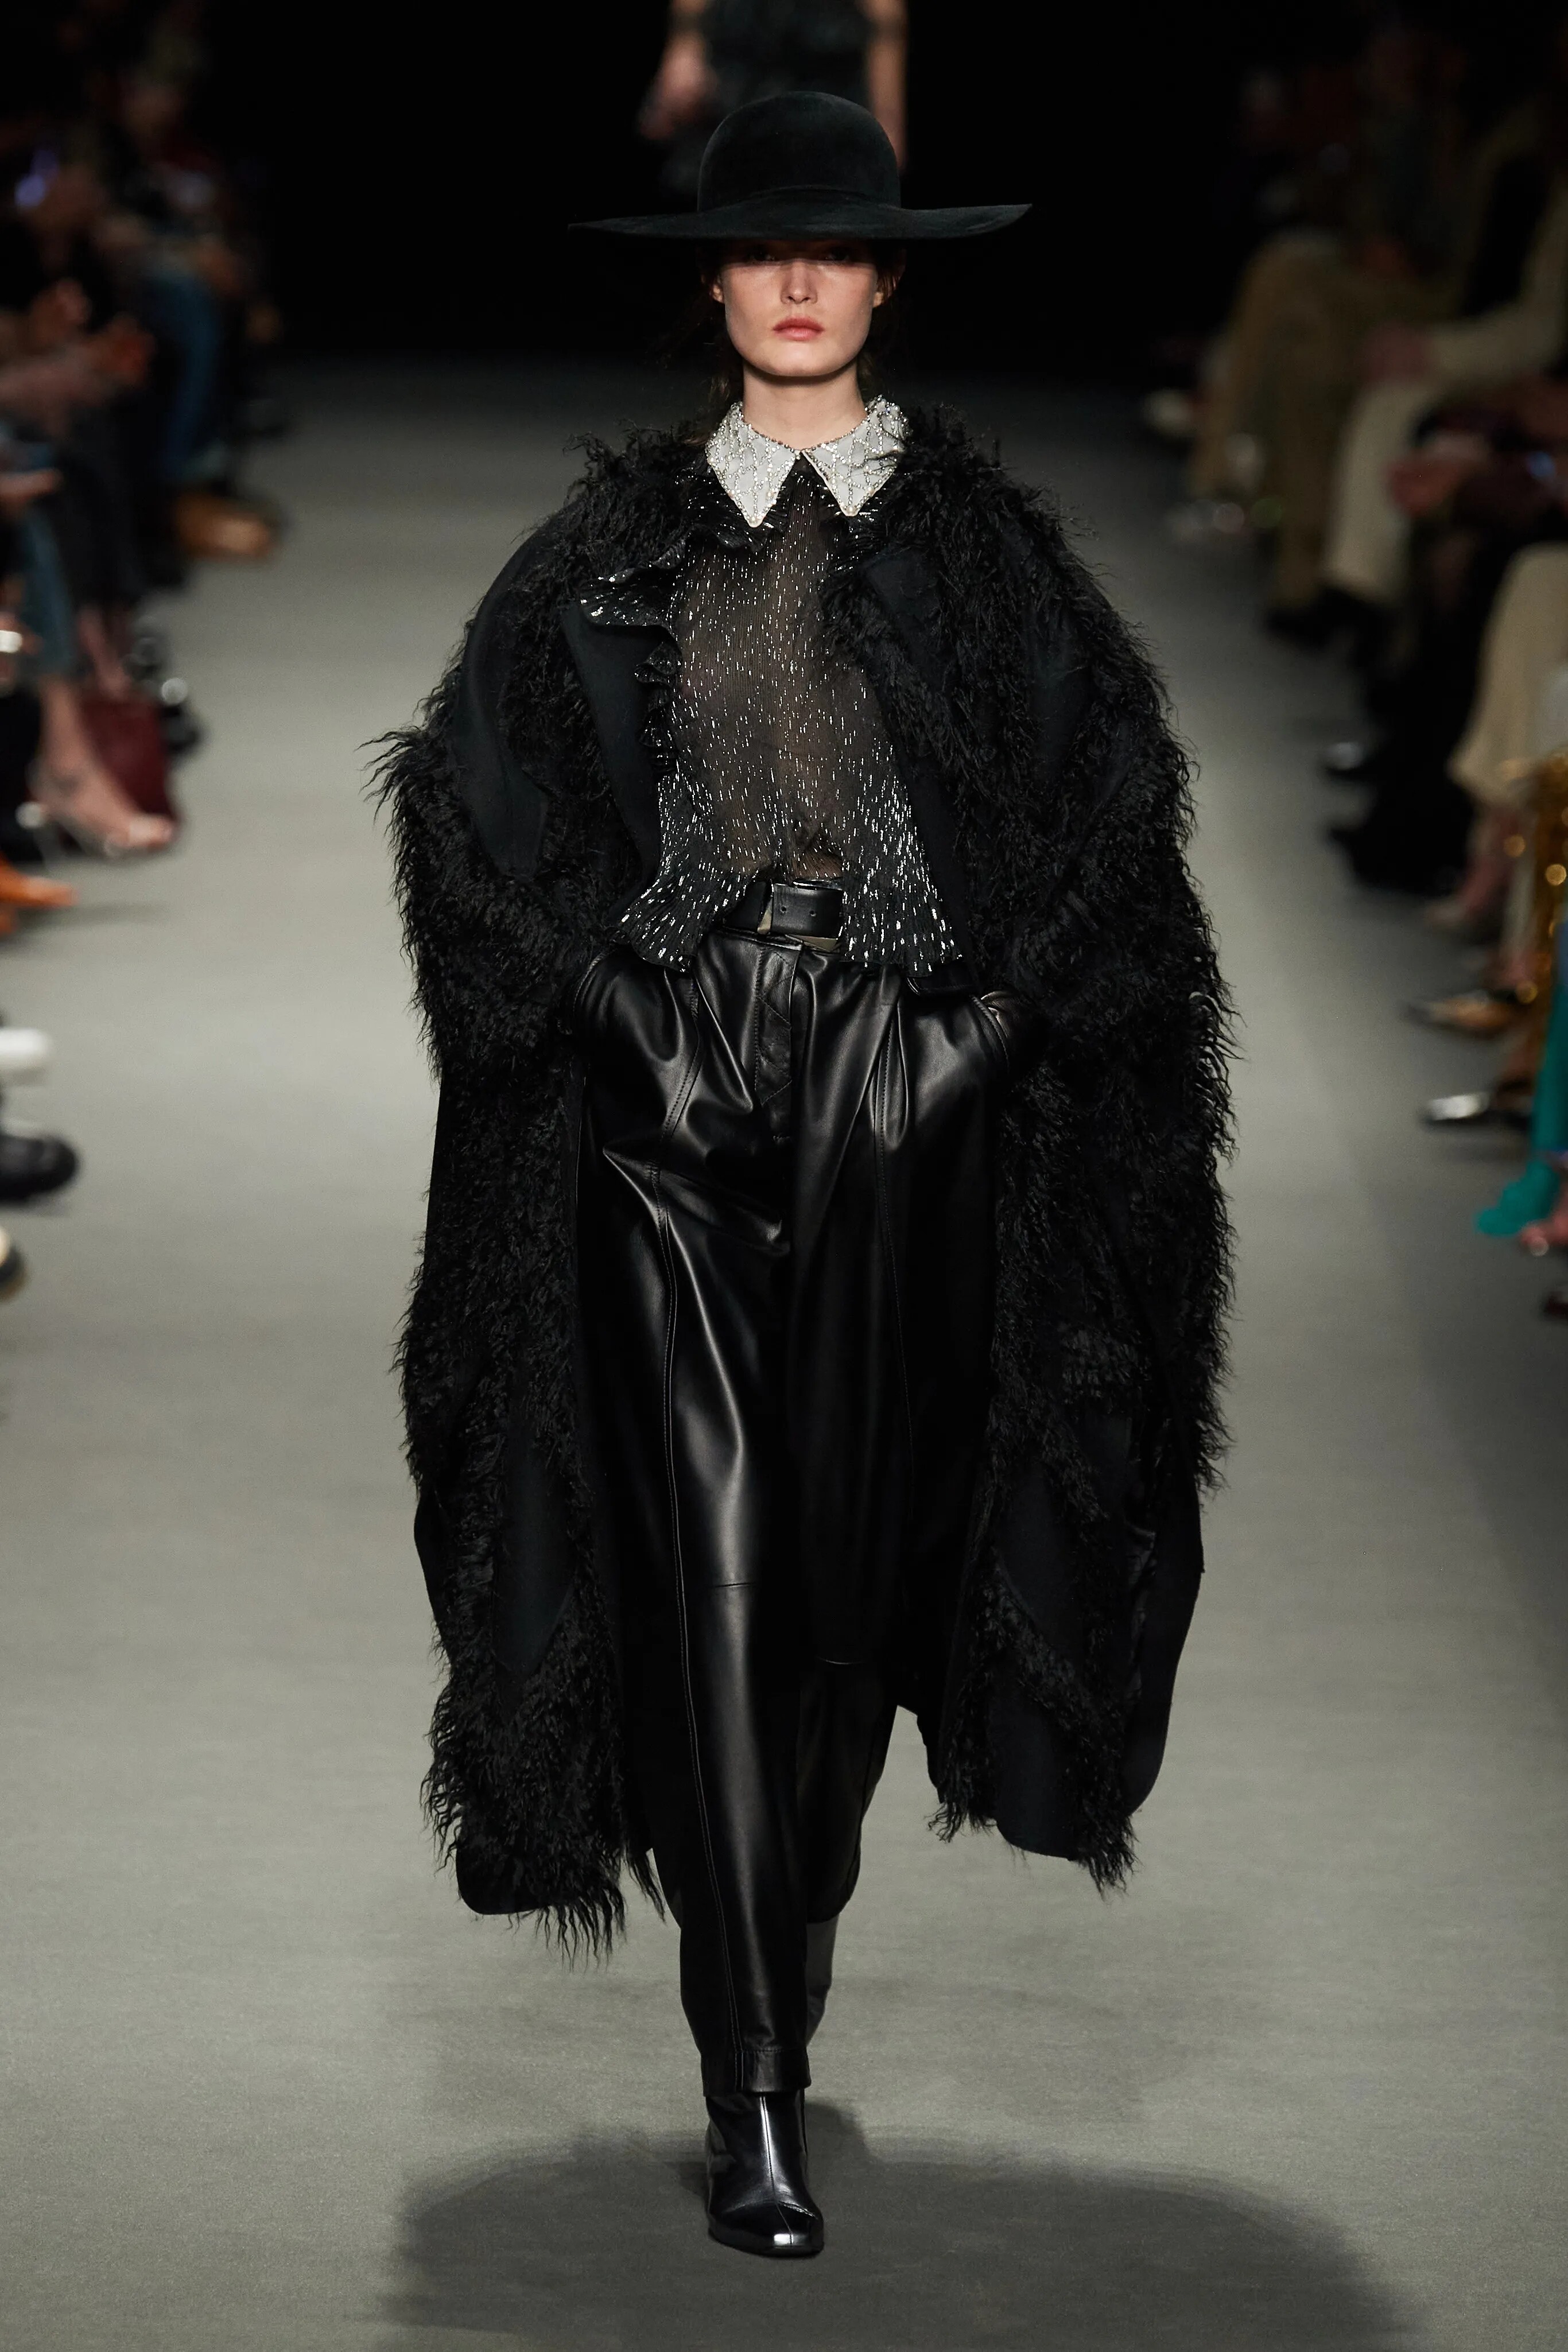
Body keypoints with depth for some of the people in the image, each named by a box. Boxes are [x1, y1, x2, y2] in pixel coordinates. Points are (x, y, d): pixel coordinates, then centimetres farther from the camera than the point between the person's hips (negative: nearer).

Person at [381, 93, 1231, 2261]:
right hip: (677, 1098, 0)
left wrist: (989, 1011, -5)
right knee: (715, 1572, -8)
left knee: (852, 1561, 6)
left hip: (903, 1096, 1)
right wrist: (603, 989, -2)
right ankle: (754, 2097, -8)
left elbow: (1107, 797, 4)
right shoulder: (620, 540, 8)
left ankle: (784, 1975, 27)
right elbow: (475, 781, 7)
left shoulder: (979, 536, 6)